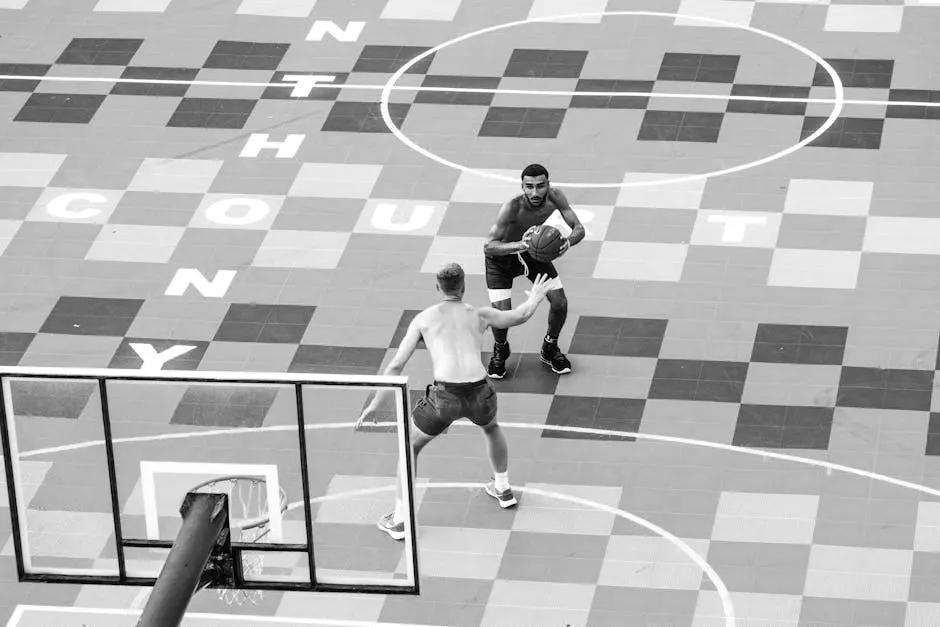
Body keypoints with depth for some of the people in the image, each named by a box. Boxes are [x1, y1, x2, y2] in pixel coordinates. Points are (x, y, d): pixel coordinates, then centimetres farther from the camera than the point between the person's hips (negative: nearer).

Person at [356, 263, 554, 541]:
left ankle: (400, 520, 18)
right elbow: (520, 315, 35)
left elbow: (396, 365, 8)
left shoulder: (424, 318, 13)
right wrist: (536, 297, 57)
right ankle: (503, 489, 54)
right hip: (480, 392, 2)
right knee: (491, 427, 39)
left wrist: (375, 404, 12)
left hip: (445, 395, -2)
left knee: (409, 446, 21)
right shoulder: (479, 315, 18)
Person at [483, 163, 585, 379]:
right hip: (502, 257, -4)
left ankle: (550, 349, 27)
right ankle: (500, 351, 22)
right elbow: (488, 247, -42)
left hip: (533, 251, 4)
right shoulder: (512, 207, -39)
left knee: (560, 303, -2)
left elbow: (579, 229, -19)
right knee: (502, 314, -14)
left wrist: (568, 242, -44)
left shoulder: (554, 197, -25)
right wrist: (519, 246, -60)